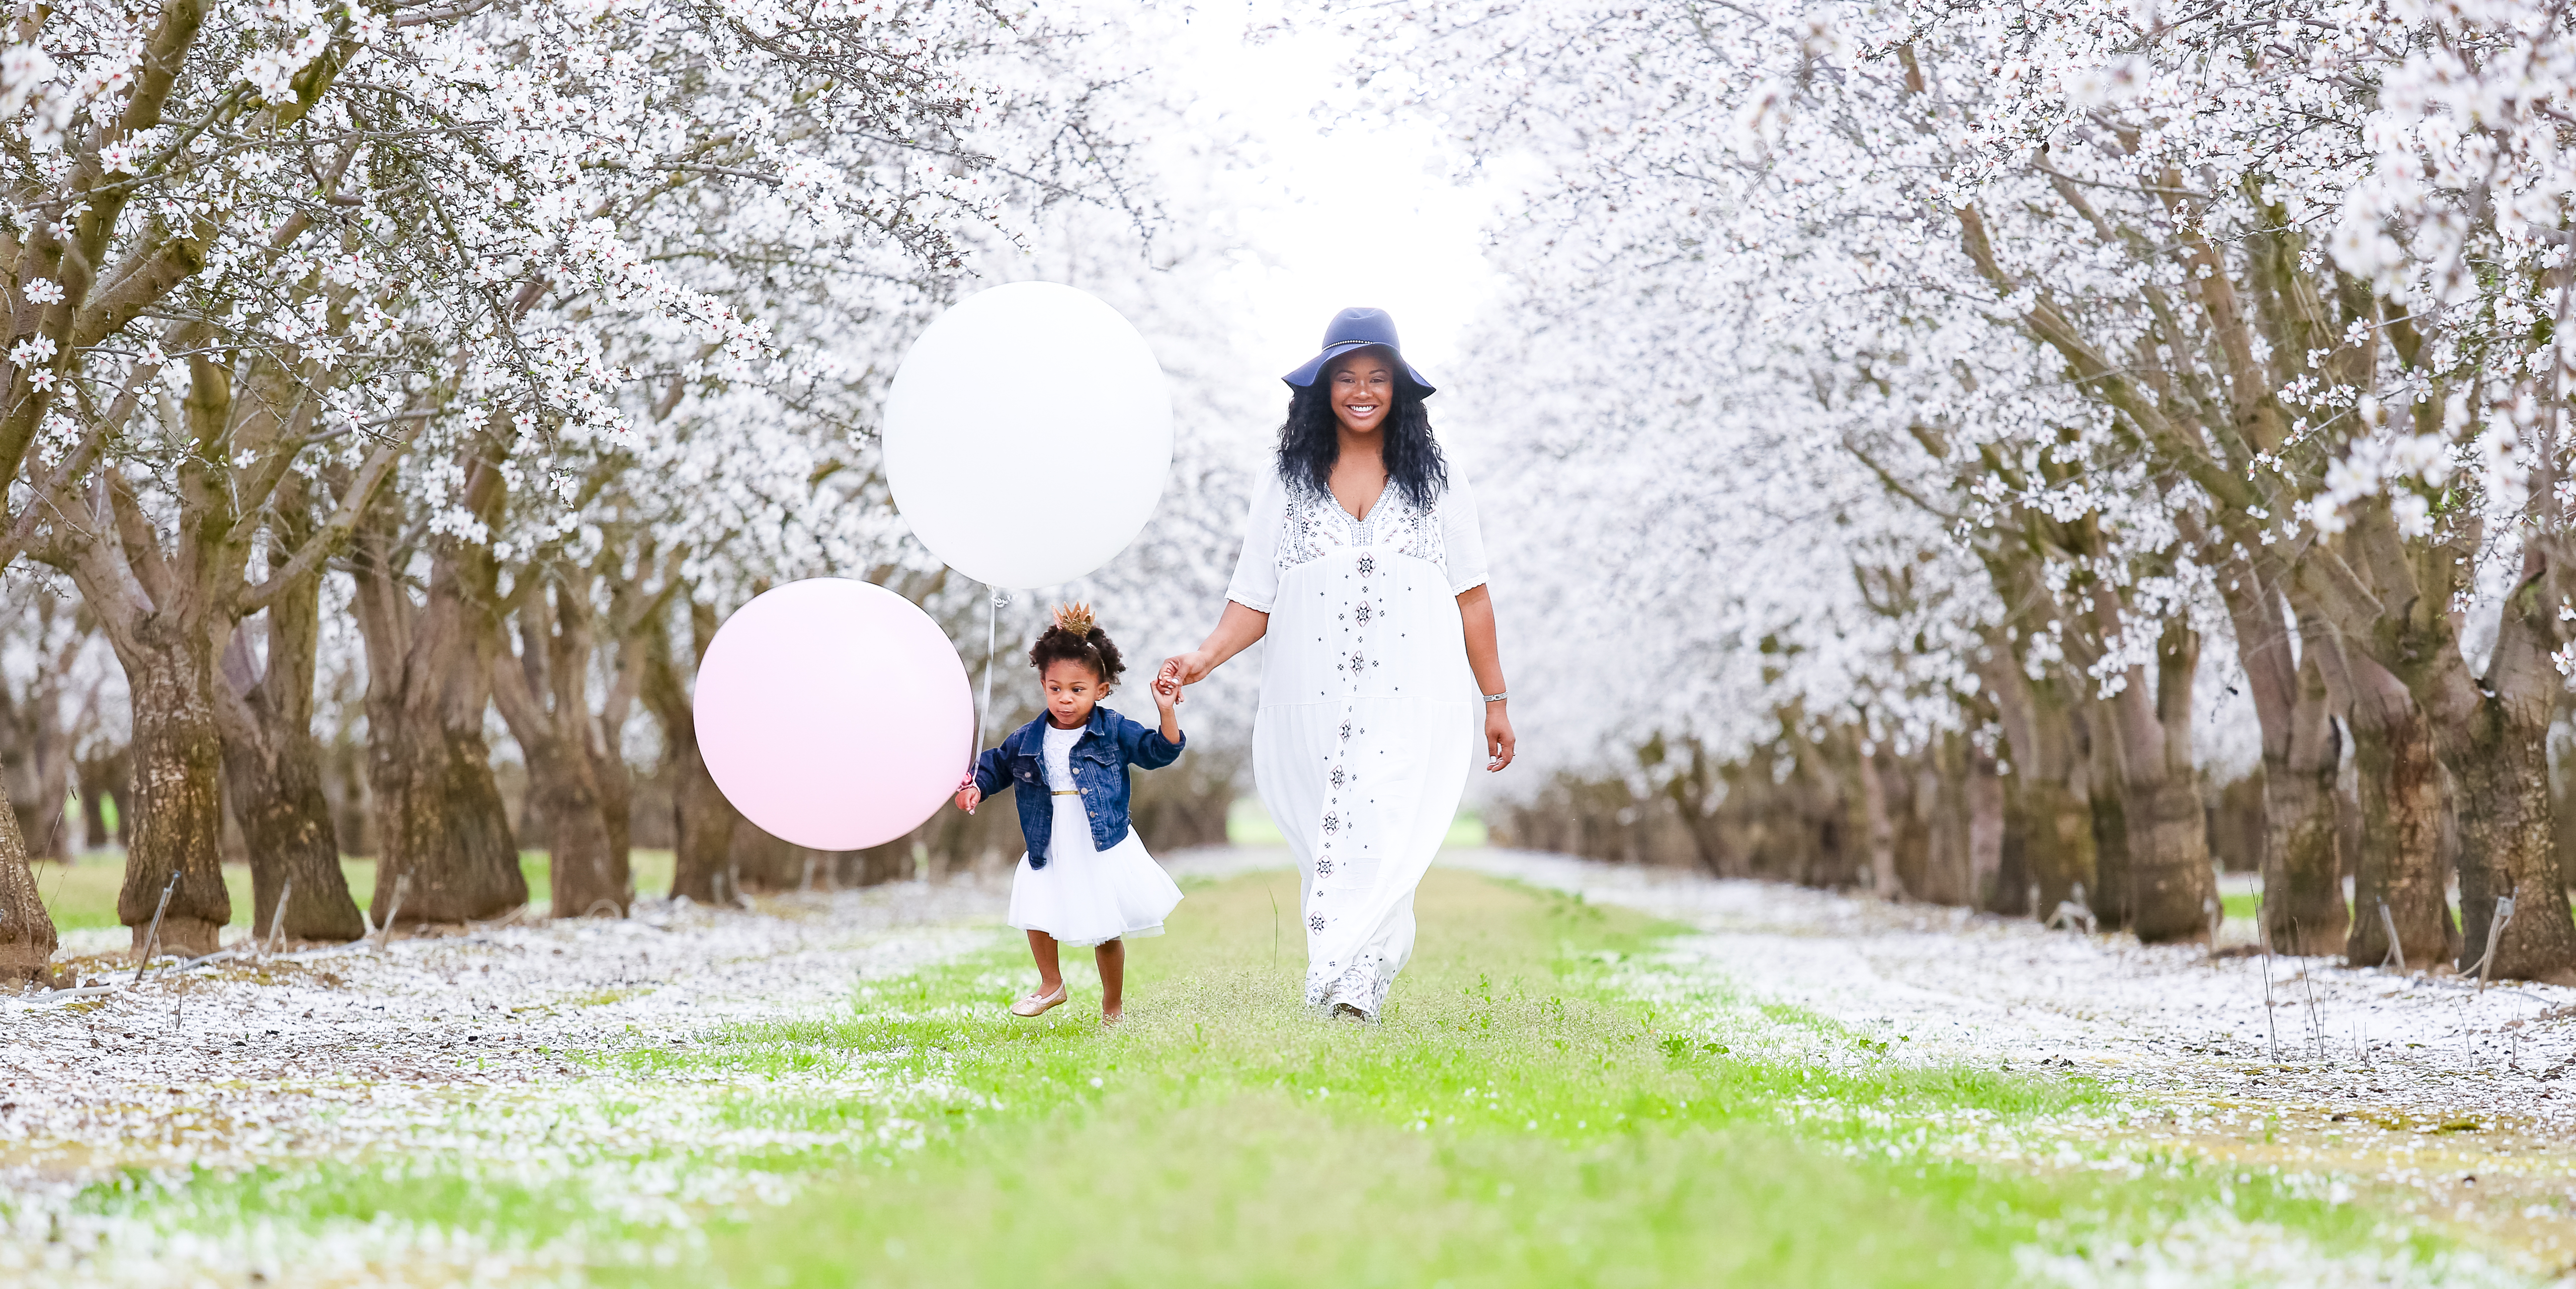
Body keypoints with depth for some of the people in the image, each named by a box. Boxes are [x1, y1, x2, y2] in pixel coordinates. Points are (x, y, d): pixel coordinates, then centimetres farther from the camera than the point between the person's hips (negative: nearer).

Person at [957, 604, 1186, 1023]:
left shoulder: (1114, 732, -5)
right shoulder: (1028, 740, 1)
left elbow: (1159, 752, -6)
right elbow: (997, 764, 14)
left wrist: (1167, 712, -20)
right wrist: (975, 787, -4)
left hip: (1103, 851, -2)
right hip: (1051, 854, 2)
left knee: (1108, 932, 6)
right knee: (1039, 916, -4)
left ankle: (1113, 1004, 25)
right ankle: (1050, 985, 23)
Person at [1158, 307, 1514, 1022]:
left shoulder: (1435, 481, 12)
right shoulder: (1286, 487, 13)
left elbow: (1471, 598, 12)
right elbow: (1254, 601, 9)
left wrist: (1495, 700, 11)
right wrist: (1205, 656, -10)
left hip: (1411, 703, -2)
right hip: (1313, 709, 2)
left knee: (1385, 841, -17)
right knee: (1325, 850, 0)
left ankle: (1349, 990, -23)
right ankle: (1341, 1001, 6)